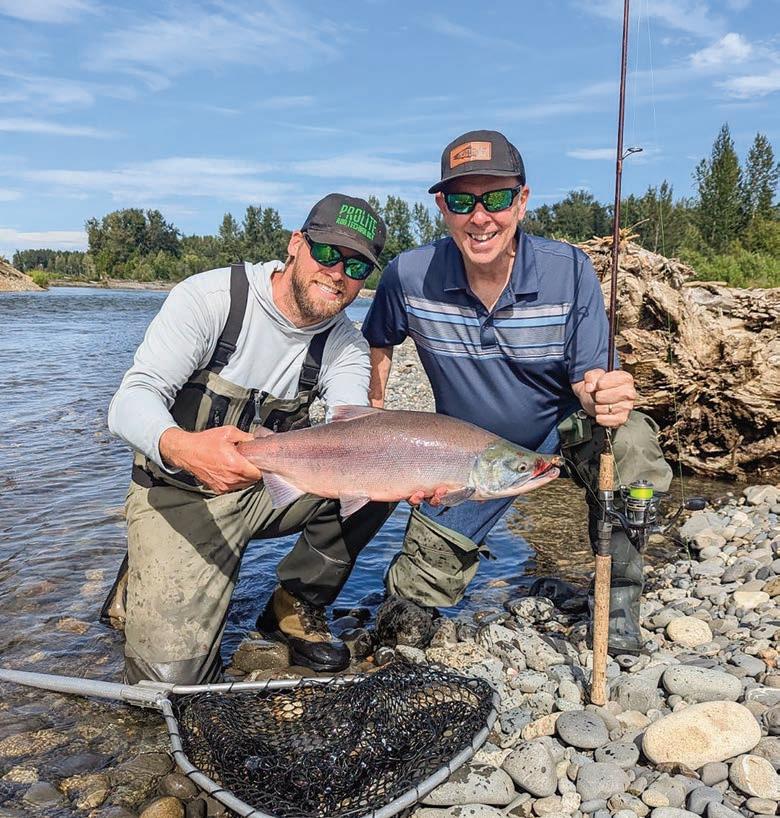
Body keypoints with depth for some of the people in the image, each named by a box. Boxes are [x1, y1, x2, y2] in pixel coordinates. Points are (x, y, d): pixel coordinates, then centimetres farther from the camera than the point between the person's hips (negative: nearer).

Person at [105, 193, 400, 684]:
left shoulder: (345, 345, -4)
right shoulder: (209, 297, -17)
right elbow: (131, 402, -25)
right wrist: (183, 448, -49)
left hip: (269, 488, 4)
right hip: (180, 493, -4)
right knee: (170, 675, -16)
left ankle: (297, 606, 2)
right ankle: (142, 587, 19)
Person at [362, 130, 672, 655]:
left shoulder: (569, 271, -23)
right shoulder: (408, 276, -20)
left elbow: (588, 378, -21)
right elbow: (378, 341, 2)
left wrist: (606, 398, -44)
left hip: (562, 422, -1)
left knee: (632, 445, -34)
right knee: (420, 588, -2)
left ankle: (619, 602, -9)